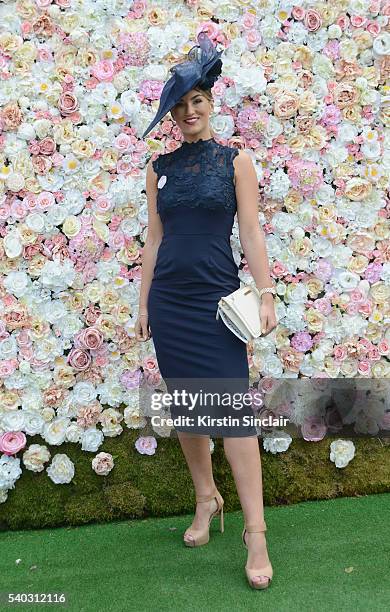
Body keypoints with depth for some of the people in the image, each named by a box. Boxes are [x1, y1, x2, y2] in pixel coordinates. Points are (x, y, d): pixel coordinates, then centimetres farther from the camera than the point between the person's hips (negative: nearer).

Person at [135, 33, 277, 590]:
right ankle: (206, 500, 28)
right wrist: (144, 303, 9)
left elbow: (251, 233, -1)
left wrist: (266, 295, -7)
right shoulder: (160, 168, 10)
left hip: (216, 298, -3)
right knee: (185, 405, 10)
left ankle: (256, 531, 1)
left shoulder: (235, 160, 3)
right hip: (168, 299, 4)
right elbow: (154, 238, 11)